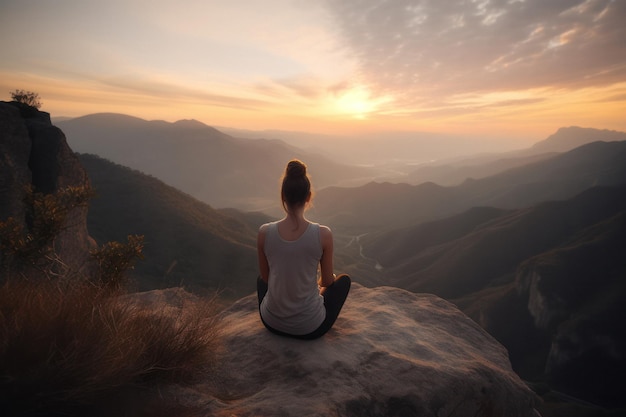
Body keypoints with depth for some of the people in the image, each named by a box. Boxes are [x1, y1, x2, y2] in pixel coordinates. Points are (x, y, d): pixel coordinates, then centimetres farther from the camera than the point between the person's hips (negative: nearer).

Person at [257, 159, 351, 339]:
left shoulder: (264, 232, -15)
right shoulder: (323, 234, -20)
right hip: (311, 327, -2)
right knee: (344, 279, 26)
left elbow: (266, 277, 1)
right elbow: (328, 281, -4)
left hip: (271, 322, 2)